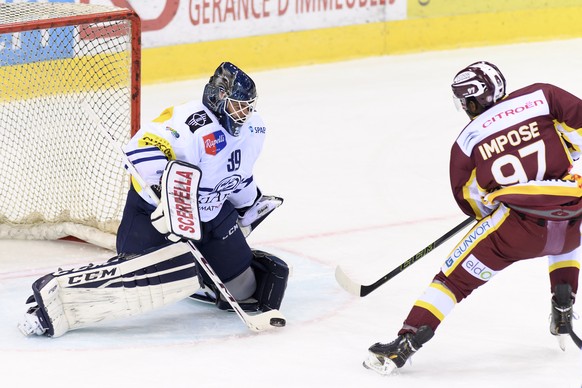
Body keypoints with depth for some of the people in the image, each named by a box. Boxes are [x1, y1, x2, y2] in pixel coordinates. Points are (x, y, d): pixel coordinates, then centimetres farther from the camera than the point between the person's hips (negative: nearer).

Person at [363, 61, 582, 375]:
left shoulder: (468, 140, 8)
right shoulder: (541, 97, 7)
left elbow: (469, 200, 13)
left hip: (518, 224, -3)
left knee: (455, 277, 5)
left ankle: (405, 345, -6)